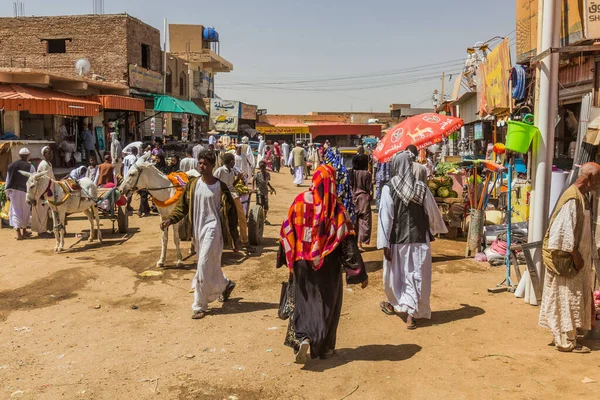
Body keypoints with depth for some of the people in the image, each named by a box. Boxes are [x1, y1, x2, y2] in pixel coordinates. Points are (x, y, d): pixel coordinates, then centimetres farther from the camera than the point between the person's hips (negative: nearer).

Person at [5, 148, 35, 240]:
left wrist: (7, 193, 16)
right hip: (25, 192, -2)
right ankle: (24, 230, 26)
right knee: (25, 211, 14)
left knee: (15, 211, 5)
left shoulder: (11, 166, 5)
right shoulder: (30, 167, -6)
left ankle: (18, 232, -10)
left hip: (13, 191, 2)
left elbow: (8, 181, 9)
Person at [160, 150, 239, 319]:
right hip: (197, 231, 5)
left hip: (212, 230, -5)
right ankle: (225, 285, 45)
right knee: (211, 267, 17)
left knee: (203, 267, -9)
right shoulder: (192, 184, 3)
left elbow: (230, 213, -4)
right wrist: (170, 219, -12)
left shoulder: (220, 187, -7)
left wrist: (235, 239, -4)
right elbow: (182, 206, 7)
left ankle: (200, 306, 3)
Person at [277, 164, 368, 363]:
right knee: (327, 304, 16)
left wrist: (286, 258, 13)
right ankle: (323, 348, 24)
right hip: (327, 264, -1)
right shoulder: (336, 208, -13)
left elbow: (287, 231, -2)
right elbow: (347, 242, -13)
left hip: (302, 262, 2)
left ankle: (302, 338, -7)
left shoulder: (300, 201, -8)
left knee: (303, 302, 15)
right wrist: (360, 273, -7)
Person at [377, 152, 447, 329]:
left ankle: (394, 304, 38)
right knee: (416, 276, 7)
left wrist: (385, 244, -10)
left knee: (395, 274, 18)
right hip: (419, 239, 1)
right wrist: (439, 228, 26)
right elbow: (433, 213, 7)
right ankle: (411, 314, 5)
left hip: (397, 240, -1)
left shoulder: (388, 188, -12)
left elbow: (385, 217, -13)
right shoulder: (422, 188, -4)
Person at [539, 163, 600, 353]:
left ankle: (568, 335, 28)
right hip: (568, 260, -10)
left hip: (578, 257, 10)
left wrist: (584, 255, 16)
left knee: (574, 300, 17)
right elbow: (565, 230, -24)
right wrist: (575, 255, -19)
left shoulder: (581, 197, 11)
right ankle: (566, 341, 9)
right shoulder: (572, 198, -20)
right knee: (567, 300, 0)